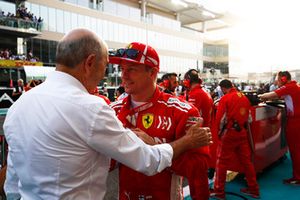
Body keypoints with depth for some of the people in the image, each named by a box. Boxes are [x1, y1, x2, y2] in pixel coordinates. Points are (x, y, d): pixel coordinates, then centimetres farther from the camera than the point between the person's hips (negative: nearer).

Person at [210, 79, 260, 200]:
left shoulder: (225, 98, -11)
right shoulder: (244, 97, 8)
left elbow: (220, 118, -12)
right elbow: (247, 116, 14)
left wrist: (220, 131, 3)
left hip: (230, 133, -6)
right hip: (242, 132, 7)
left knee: (222, 162, 4)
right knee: (246, 160, 16)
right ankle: (253, 189, 28)